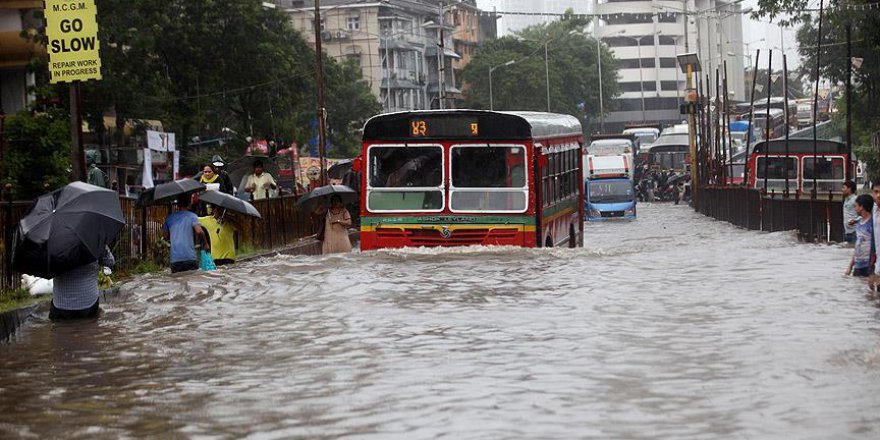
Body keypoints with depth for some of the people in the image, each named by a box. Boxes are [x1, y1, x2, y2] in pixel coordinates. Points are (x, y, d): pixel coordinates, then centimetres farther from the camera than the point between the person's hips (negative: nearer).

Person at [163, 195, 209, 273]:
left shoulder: (169, 218, 12)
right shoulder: (192, 216, -1)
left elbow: (166, 236, 13)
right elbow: (199, 231, -15)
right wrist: (205, 244, 0)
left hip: (175, 259, 3)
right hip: (190, 258, -3)